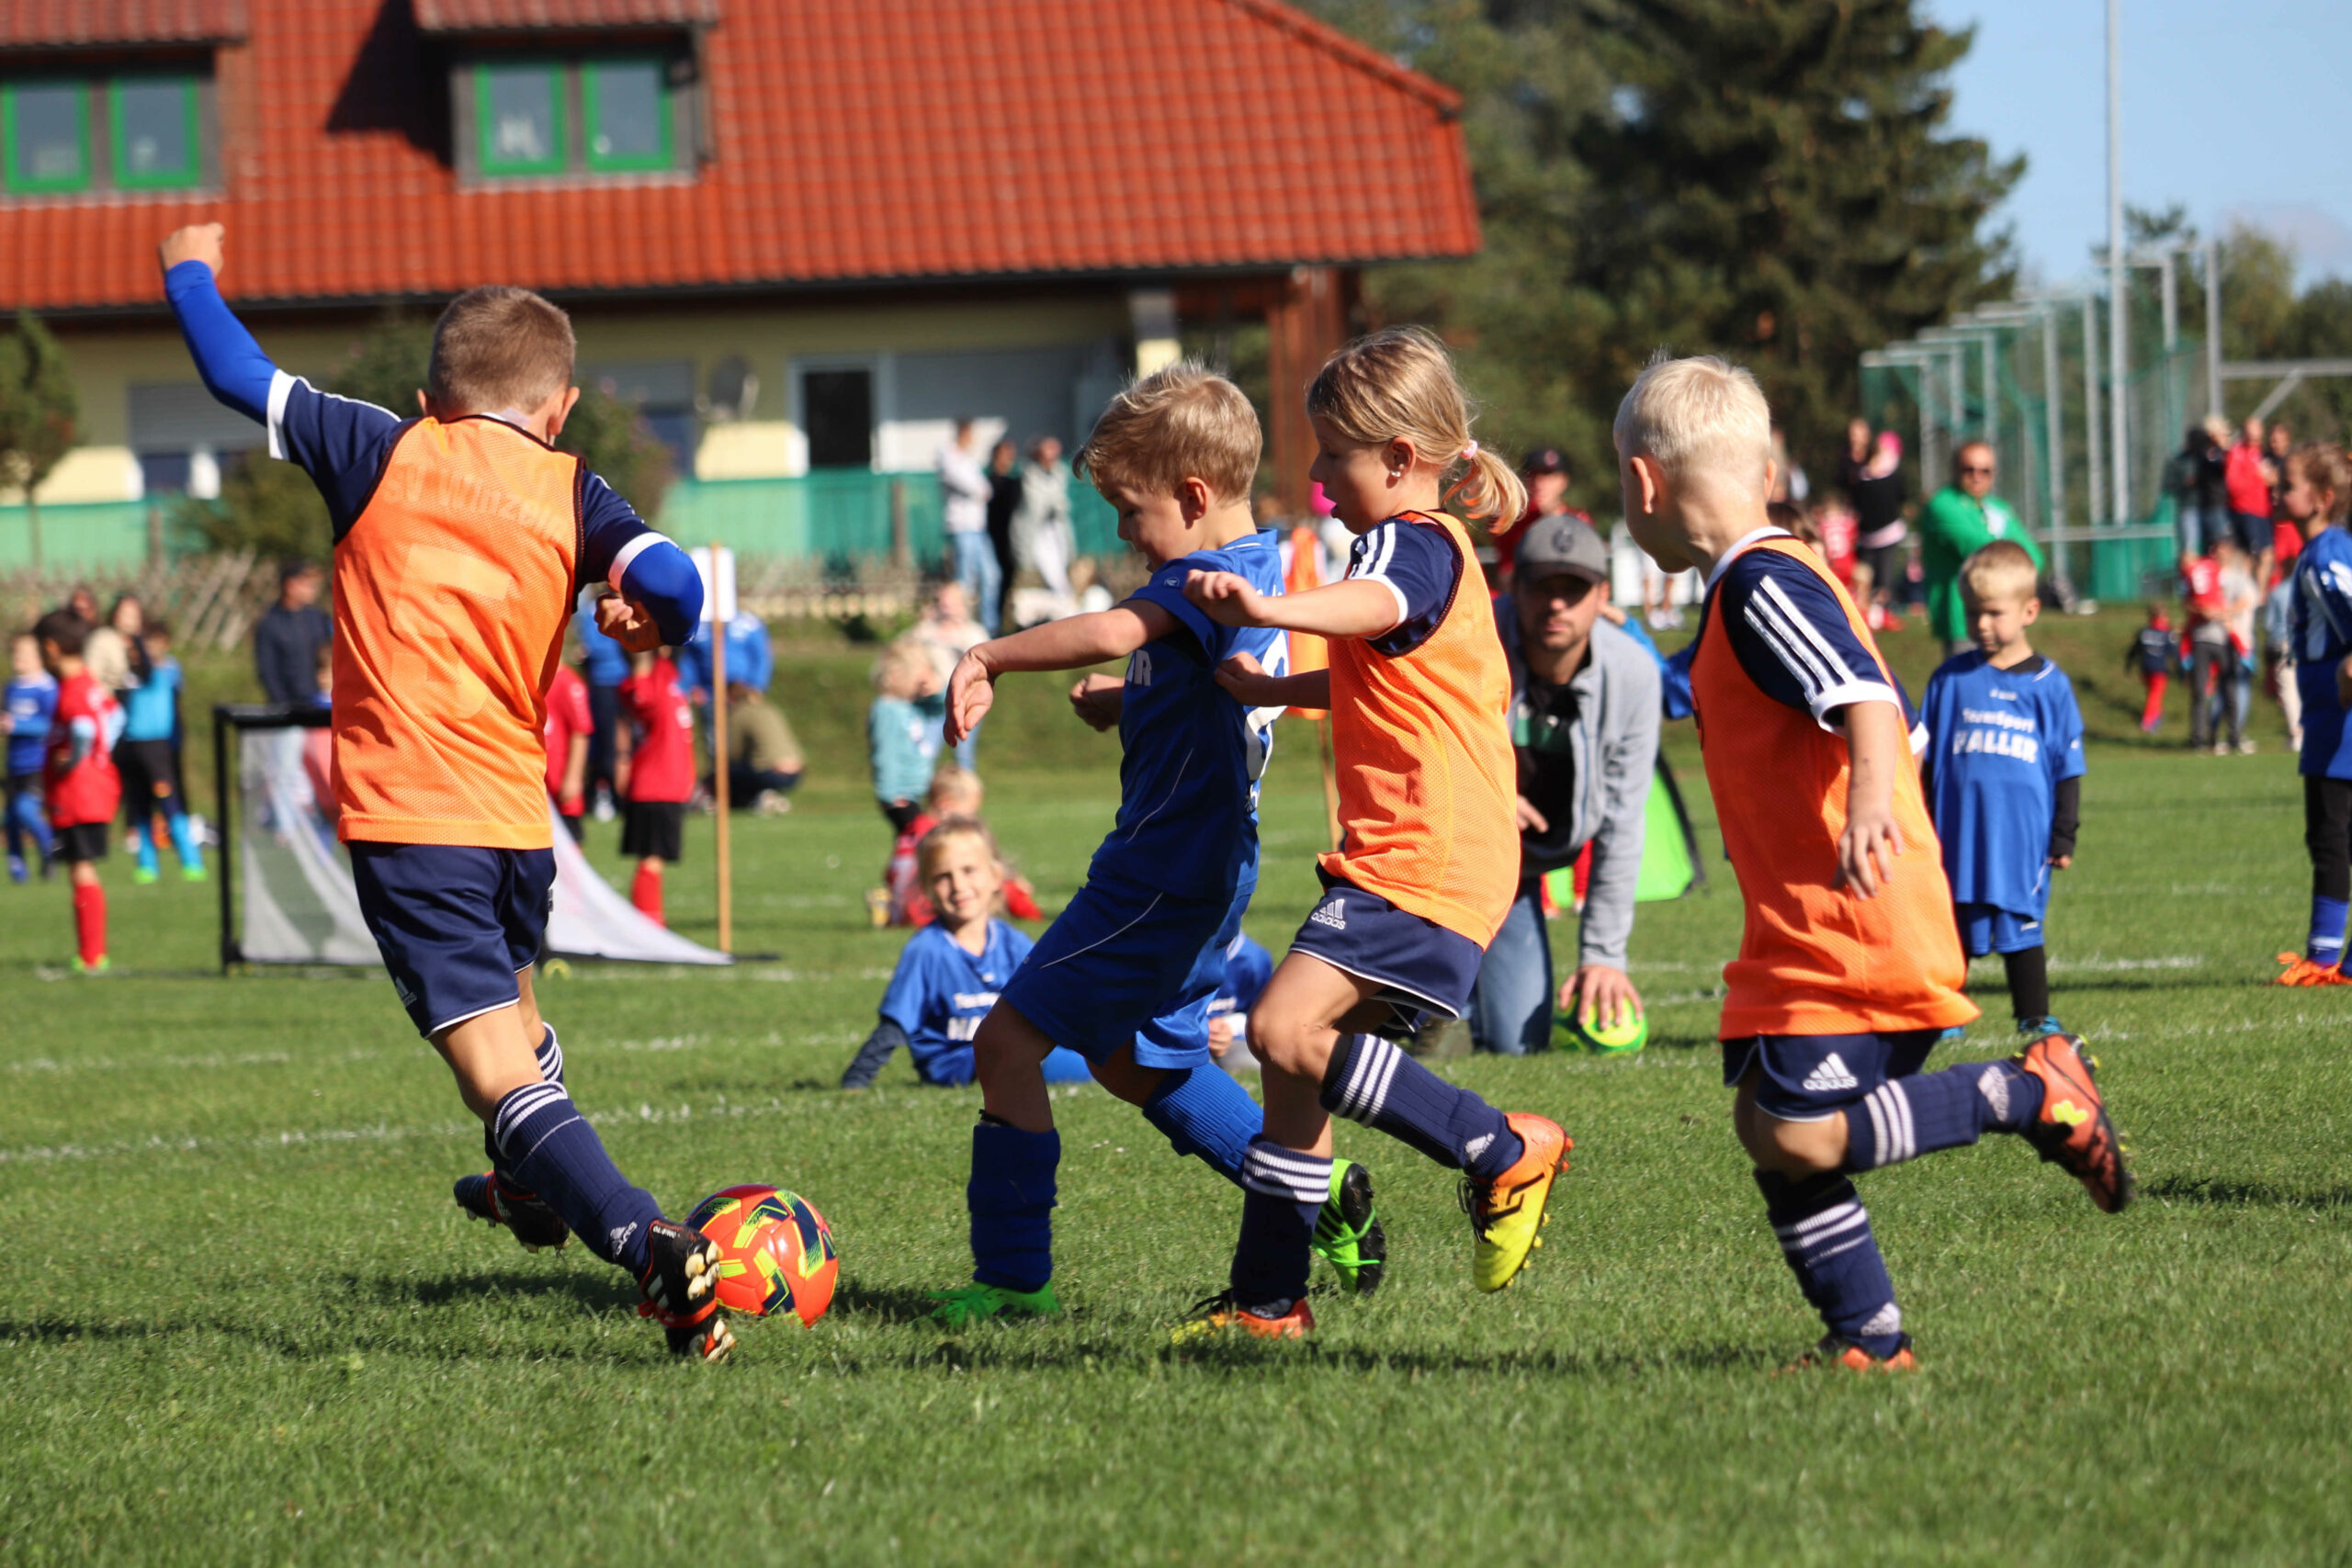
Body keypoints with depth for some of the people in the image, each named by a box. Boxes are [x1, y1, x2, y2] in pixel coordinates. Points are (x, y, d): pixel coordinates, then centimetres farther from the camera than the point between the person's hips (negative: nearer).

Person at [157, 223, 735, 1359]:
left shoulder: (382, 454, 4)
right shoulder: (571, 495, 7)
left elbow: (238, 374, 11)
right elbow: (668, 582, -11)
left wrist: (191, 273, 26)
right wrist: (646, 618, 9)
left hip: (401, 815, -4)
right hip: (517, 811, 4)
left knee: (501, 1072, -12)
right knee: (511, 1008, 33)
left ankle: (648, 1247, -30)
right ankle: (535, 1193, 56)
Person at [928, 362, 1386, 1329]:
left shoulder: (1209, 577, -19)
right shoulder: (1260, 574, 12)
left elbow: (1110, 632, -38)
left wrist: (989, 658, -27)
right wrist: (1121, 704, 7)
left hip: (1160, 876, -10)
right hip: (1202, 866, 10)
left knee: (1008, 1040, -7)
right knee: (1136, 1063, 25)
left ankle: (1014, 1277, -5)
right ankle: (1323, 1197, 27)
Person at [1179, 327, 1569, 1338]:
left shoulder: (1410, 543, -10)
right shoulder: (1437, 550, 24)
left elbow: (1373, 606, -38)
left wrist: (1272, 609, -56)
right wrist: (1269, 689, 40)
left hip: (1422, 864, -11)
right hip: (1404, 858, 11)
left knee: (1288, 1030, -24)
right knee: (1295, 1070, 12)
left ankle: (1503, 1151, -16)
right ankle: (1264, 1300, 19)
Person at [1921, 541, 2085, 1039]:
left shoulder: (2048, 685, 1)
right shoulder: (1950, 679, 5)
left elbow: (2068, 768, 5)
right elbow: (1926, 759, 11)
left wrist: (2064, 836, 3)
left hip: (2023, 833, -2)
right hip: (1957, 834, 2)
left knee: (2020, 927, 2)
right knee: (1953, 929, 8)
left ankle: (2035, 1022, 12)